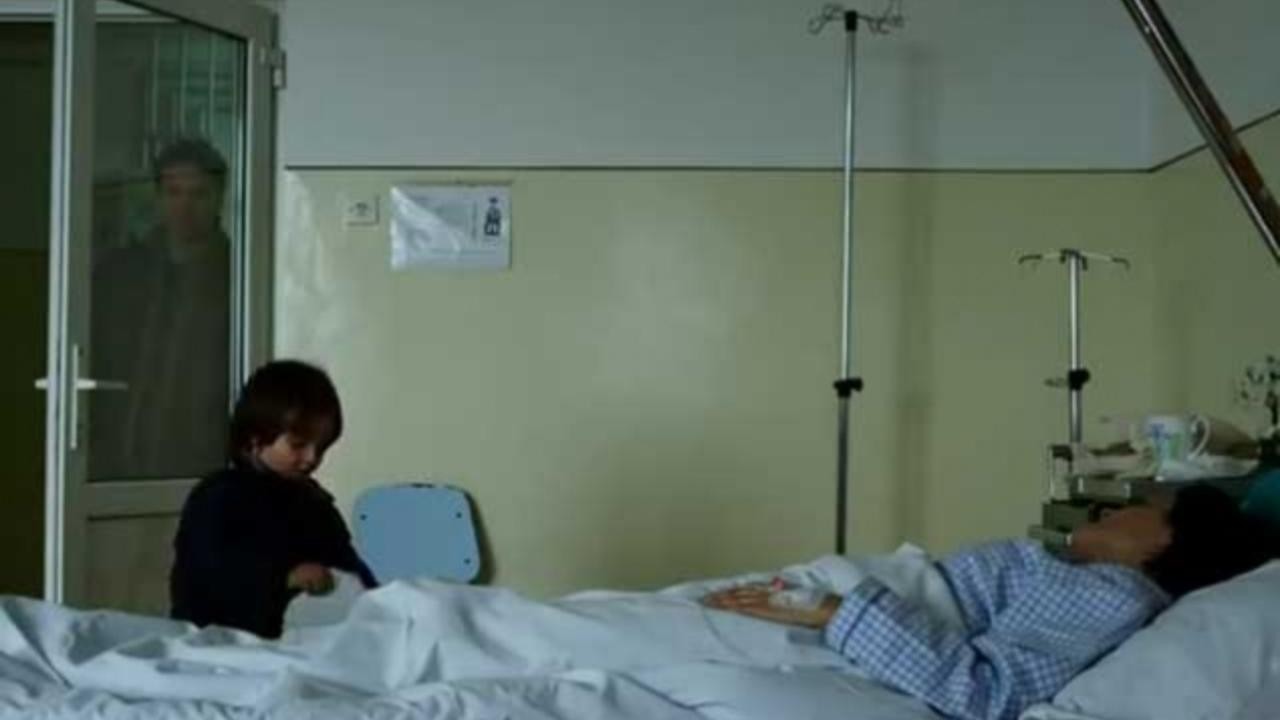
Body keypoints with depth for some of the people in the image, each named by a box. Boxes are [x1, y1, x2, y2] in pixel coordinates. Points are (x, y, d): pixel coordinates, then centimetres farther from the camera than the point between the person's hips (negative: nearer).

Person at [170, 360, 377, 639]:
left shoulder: (314, 502, 19)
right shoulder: (218, 497, -6)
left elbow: (346, 563, 19)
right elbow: (207, 571, -20)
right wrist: (285, 577, -30)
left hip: (289, 639, 6)